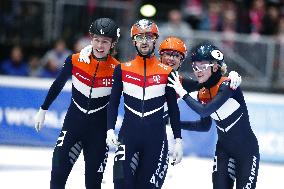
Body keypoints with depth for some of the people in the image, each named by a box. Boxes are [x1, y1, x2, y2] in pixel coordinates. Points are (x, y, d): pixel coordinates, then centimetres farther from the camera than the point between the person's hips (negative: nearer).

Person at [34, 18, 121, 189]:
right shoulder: (75, 61, -8)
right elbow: (58, 85, 8)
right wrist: (43, 110, 14)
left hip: (99, 129, -1)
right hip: (73, 122, 1)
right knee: (58, 171, -8)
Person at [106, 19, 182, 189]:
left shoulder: (166, 72, 3)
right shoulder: (123, 70, 4)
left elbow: (173, 109, 8)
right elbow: (113, 103, 8)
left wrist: (178, 140, 4)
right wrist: (110, 129, -5)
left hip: (156, 137, 0)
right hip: (128, 134, 0)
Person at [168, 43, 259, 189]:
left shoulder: (227, 86, -22)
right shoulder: (202, 94, -1)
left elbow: (204, 111, -34)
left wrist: (182, 93, -24)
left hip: (247, 149, -6)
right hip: (224, 149, 6)